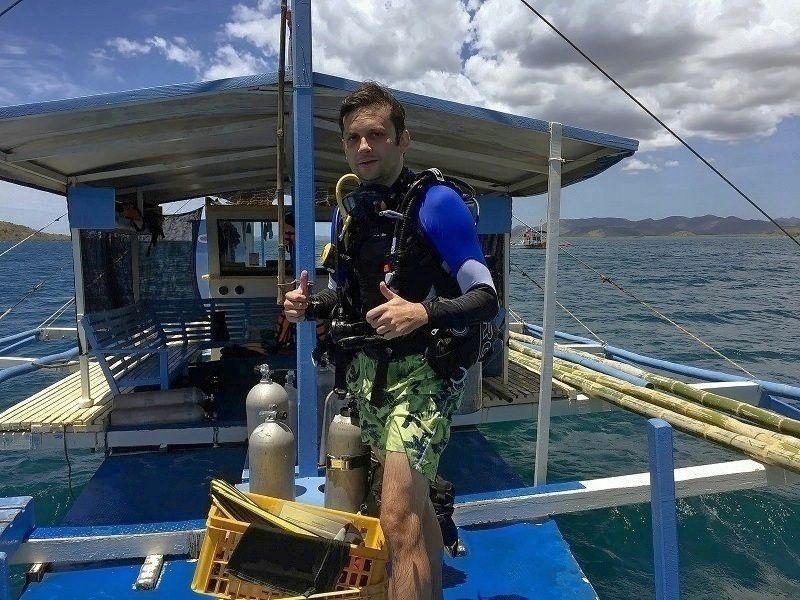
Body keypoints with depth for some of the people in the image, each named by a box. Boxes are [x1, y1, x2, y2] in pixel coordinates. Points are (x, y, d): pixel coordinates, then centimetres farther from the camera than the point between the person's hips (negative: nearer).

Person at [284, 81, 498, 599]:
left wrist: (422, 313, -33)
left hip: (422, 372, -7)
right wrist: (309, 305, -1)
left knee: (399, 518, -13)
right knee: (416, 503, 22)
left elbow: (486, 299, -16)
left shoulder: (437, 202, -13)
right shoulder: (349, 212, 8)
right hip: (368, 371, 7)